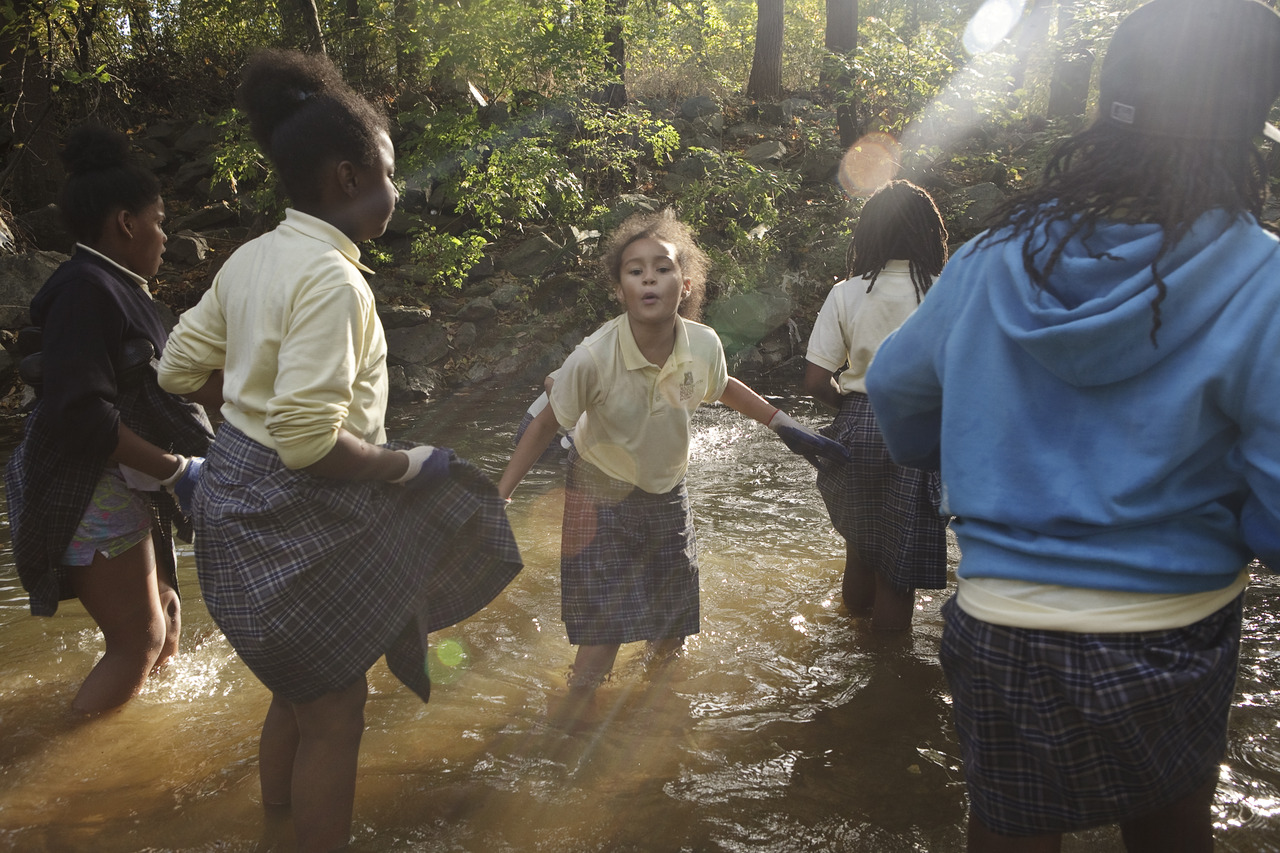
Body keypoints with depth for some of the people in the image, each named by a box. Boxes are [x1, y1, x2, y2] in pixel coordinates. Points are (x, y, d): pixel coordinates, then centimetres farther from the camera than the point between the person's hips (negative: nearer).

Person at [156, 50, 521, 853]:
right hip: (294, 513, -10)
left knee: (302, 681, 28)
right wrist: (405, 465, -16)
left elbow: (182, 367, 12)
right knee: (335, 704, 8)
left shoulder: (254, 255, 4)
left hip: (241, 488, 10)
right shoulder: (330, 277, -24)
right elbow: (310, 441, -30)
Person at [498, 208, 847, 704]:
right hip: (601, 495, -4)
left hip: (668, 493, 4)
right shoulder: (593, 358, -30)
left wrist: (784, 424, 8)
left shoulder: (704, 345, -19)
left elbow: (721, 387, 7)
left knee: (671, 636, 15)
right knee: (602, 634, -5)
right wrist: (499, 495, -16)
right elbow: (547, 425, -14)